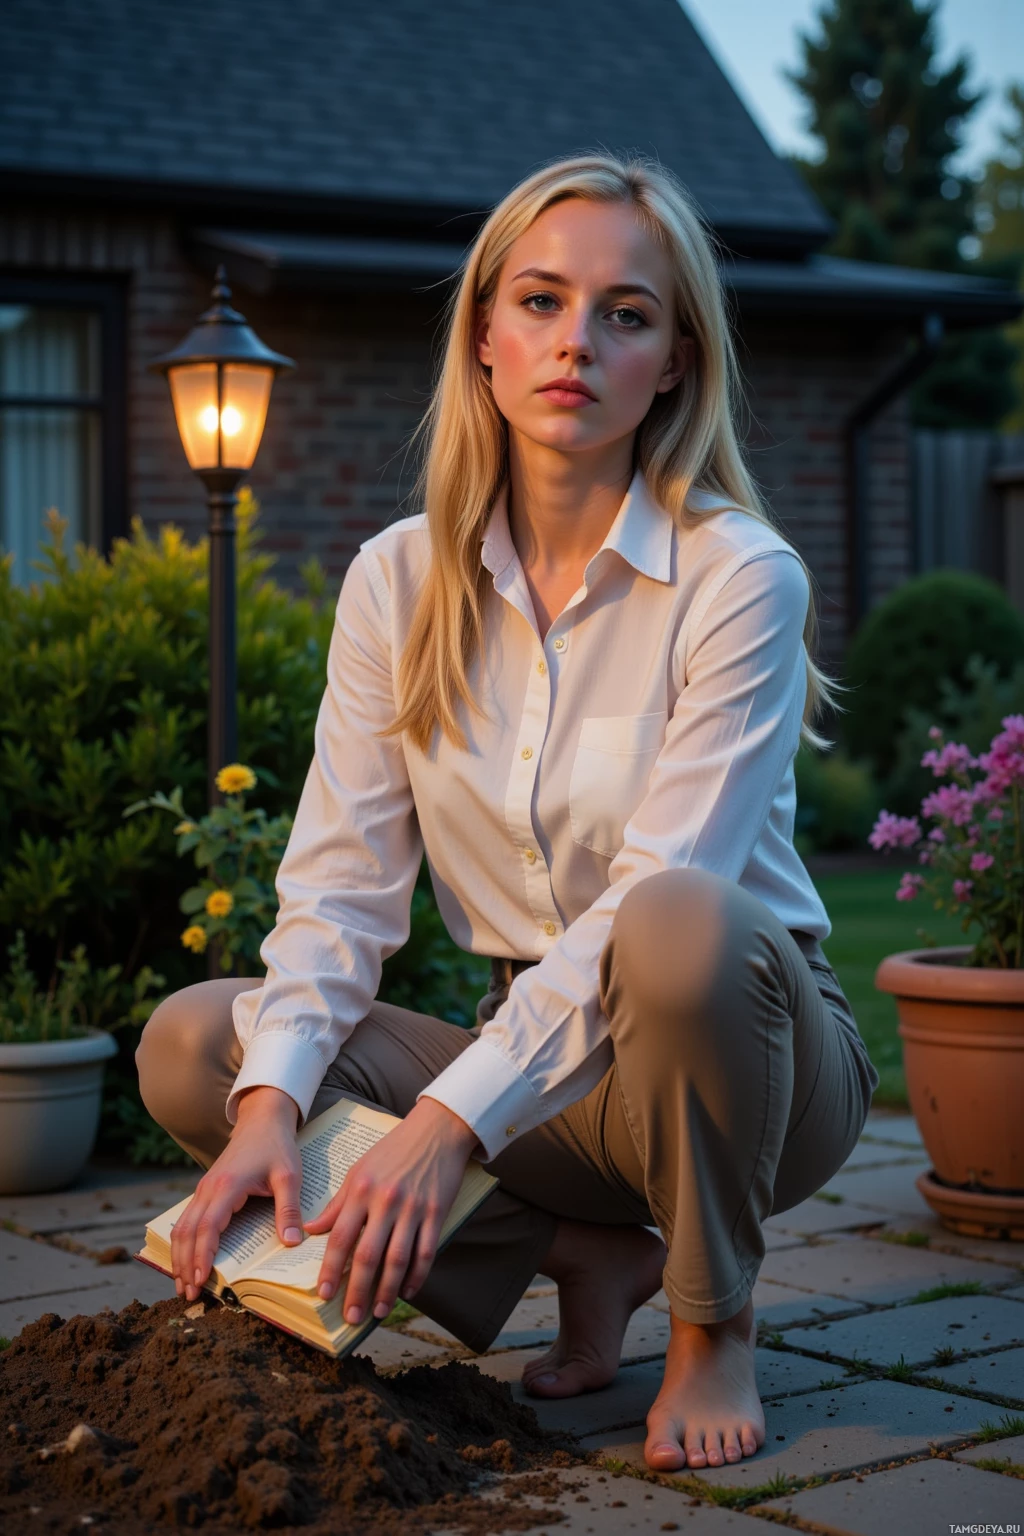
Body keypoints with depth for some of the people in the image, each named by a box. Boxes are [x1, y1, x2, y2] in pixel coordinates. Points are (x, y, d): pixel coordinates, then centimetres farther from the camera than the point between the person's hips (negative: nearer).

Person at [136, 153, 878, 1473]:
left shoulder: (738, 577, -16)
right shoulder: (400, 581, -2)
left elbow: (655, 896, -24)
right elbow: (340, 884, -6)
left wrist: (448, 1120, -34)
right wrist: (271, 1102, -24)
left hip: (753, 1049, -4)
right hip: (532, 1056, 4)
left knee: (683, 924, -38)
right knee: (192, 1048, -15)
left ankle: (713, 1320, -10)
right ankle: (591, 1255, -1)